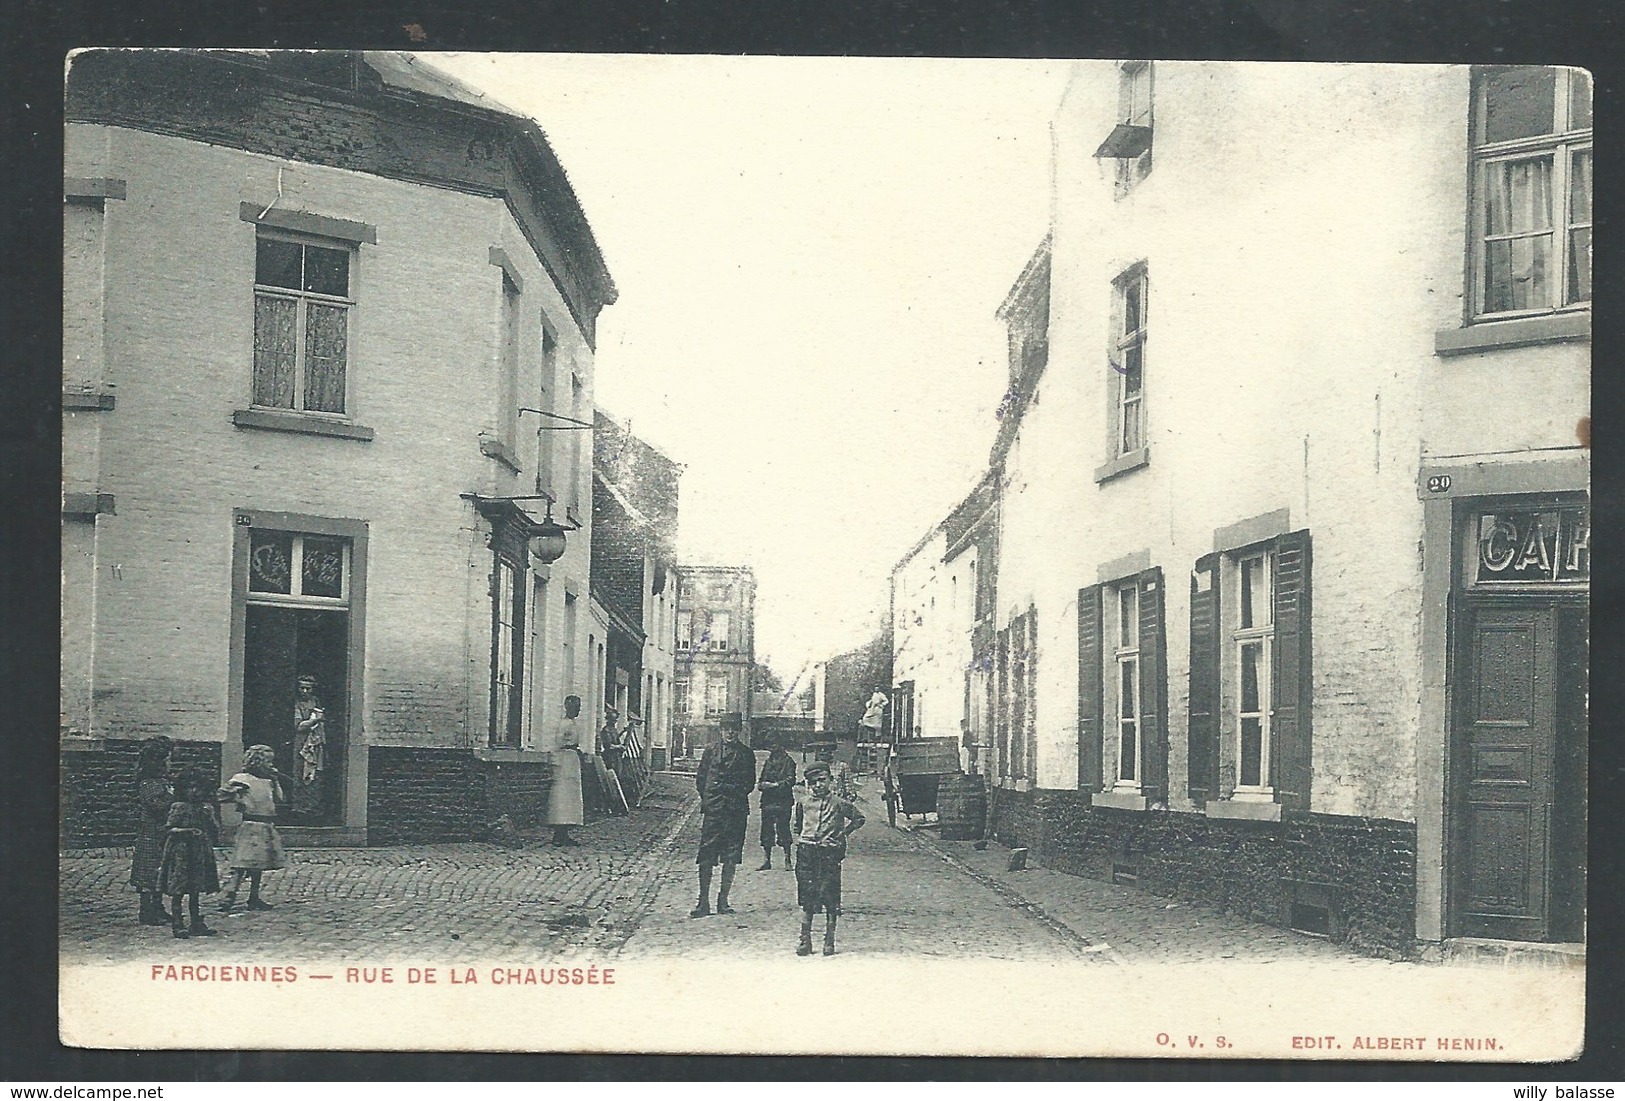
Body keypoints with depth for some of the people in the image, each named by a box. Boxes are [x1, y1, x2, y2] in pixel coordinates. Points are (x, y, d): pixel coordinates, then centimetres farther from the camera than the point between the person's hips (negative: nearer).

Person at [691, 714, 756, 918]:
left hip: (736, 810, 1)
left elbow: (750, 782, 8)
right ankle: (704, 902, 3)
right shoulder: (710, 751, 8)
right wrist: (707, 798, 1)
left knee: (731, 857, 3)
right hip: (712, 809, -1)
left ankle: (723, 901, 13)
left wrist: (738, 792, -6)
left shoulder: (746, 754, 7)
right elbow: (700, 779, 9)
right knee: (706, 856, -3)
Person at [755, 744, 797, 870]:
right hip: (768, 801, 6)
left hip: (783, 801, -5)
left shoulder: (788, 761, -1)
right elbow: (763, 779, 22)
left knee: (783, 829, -6)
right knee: (766, 831, 4)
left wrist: (775, 785, -18)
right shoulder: (769, 761, 16)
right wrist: (761, 785, 1)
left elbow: (790, 780, -10)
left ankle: (788, 861, 1)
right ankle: (766, 861, 11)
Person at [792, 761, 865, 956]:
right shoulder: (803, 804, 9)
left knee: (831, 899, -1)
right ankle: (805, 940, 8)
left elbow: (858, 819, 13)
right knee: (806, 898, 3)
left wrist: (843, 834, 6)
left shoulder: (839, 804, 1)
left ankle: (829, 941, 6)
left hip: (830, 854, -2)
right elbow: (796, 825, 27)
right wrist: (800, 838, 12)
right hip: (807, 853, 2)